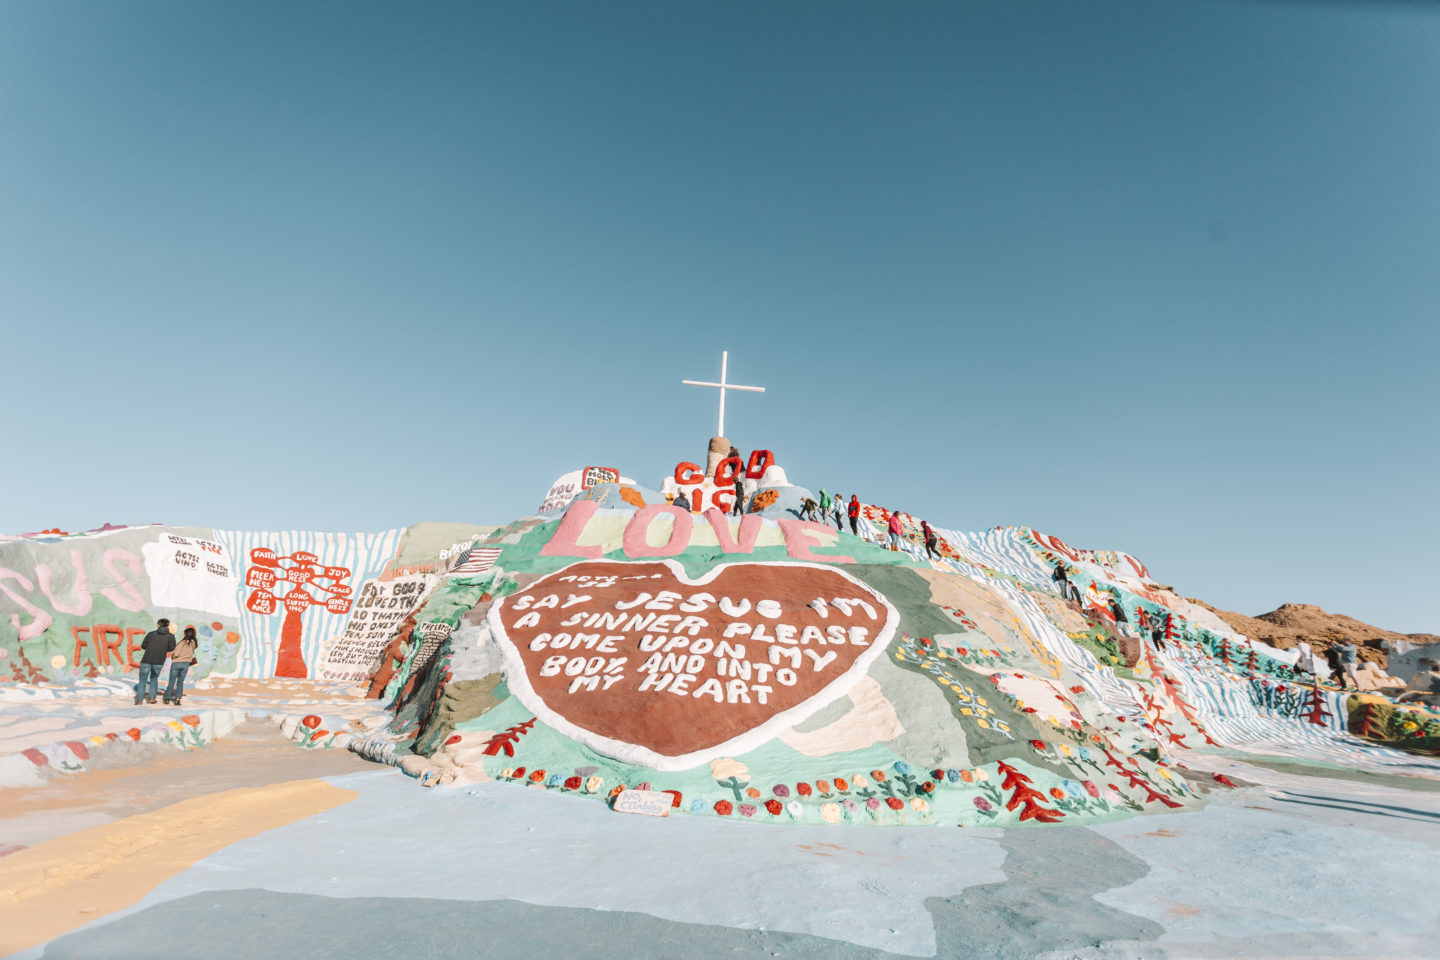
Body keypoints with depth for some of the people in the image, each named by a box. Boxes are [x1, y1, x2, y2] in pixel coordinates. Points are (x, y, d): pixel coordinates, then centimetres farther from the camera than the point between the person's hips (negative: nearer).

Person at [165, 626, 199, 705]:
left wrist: (172, 656, 4)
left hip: (176, 663, -4)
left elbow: (176, 653, -15)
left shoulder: (183, 642, -16)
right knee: (180, 682, 12)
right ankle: (177, 699, 7)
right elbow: (191, 653, 5)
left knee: (171, 681, 9)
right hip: (186, 664, 4)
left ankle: (167, 698, 15)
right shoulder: (193, 643, -1)